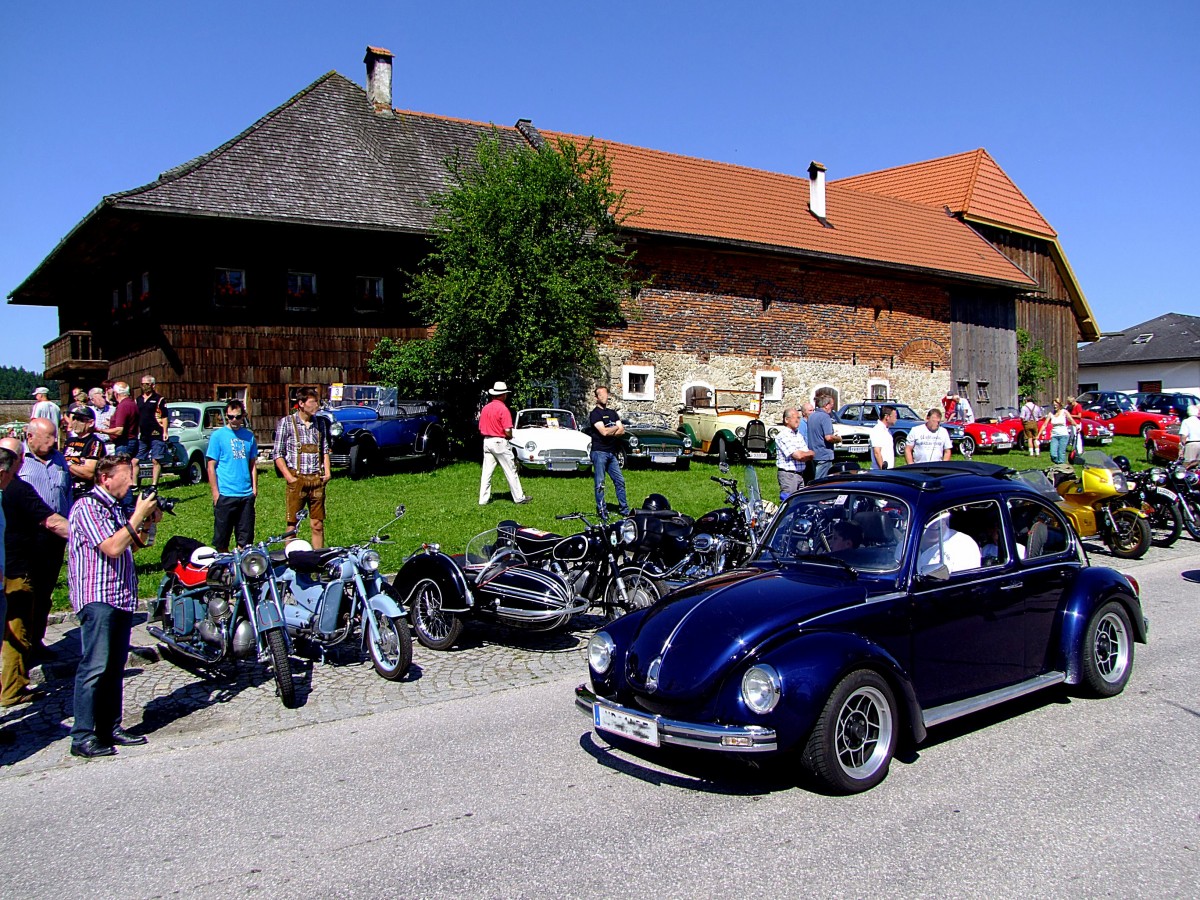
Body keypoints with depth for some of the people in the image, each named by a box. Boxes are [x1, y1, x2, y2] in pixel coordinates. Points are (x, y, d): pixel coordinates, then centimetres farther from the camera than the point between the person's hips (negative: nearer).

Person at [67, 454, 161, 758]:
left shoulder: (116, 508, 17)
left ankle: (110, 728, 17)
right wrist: (138, 515, -14)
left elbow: (130, 546, 26)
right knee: (95, 667, -11)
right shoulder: (87, 506, -10)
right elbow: (113, 548, -20)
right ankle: (82, 737, -7)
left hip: (122, 598, 9)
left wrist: (148, 522, 11)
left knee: (115, 668, 11)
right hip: (97, 598, -9)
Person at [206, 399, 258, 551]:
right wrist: (215, 492, -8)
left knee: (245, 537, 8)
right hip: (225, 495, -3)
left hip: (247, 495, 3)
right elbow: (211, 467, -3)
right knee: (221, 539, 5)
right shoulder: (218, 435, -2)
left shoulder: (249, 435, 8)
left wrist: (254, 487, 6)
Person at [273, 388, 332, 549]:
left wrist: (327, 472, 5)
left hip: (317, 480, 4)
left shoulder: (319, 423, 11)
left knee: (318, 525, 6)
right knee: (292, 525, 2)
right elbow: (278, 454, -1)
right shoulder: (286, 422, -2)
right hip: (297, 480, -4)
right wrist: (289, 477, -10)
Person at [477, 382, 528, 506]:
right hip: (500, 442, -6)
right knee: (511, 471, 3)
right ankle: (519, 497, 10)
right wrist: (510, 436, 2)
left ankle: (483, 499, 8)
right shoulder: (503, 409, -14)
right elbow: (507, 431, -18)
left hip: (487, 442, 6)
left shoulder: (485, 408, 6)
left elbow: (481, 429, 11)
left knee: (486, 472, 7)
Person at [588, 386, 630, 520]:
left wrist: (610, 432, -10)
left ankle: (624, 509, 15)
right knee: (600, 483, -4)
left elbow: (622, 430, 7)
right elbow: (604, 431, -17)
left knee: (620, 481, 8)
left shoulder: (612, 413, 17)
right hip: (599, 452, -7)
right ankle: (601, 510, 1)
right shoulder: (595, 414, -4)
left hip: (611, 452, 7)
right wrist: (616, 428, 1)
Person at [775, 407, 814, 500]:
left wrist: (805, 455, -9)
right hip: (788, 474, -8)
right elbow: (798, 455, -19)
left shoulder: (799, 435, 16)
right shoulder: (782, 436, -13)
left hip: (800, 474, 8)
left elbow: (808, 456, 13)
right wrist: (810, 453, -1)